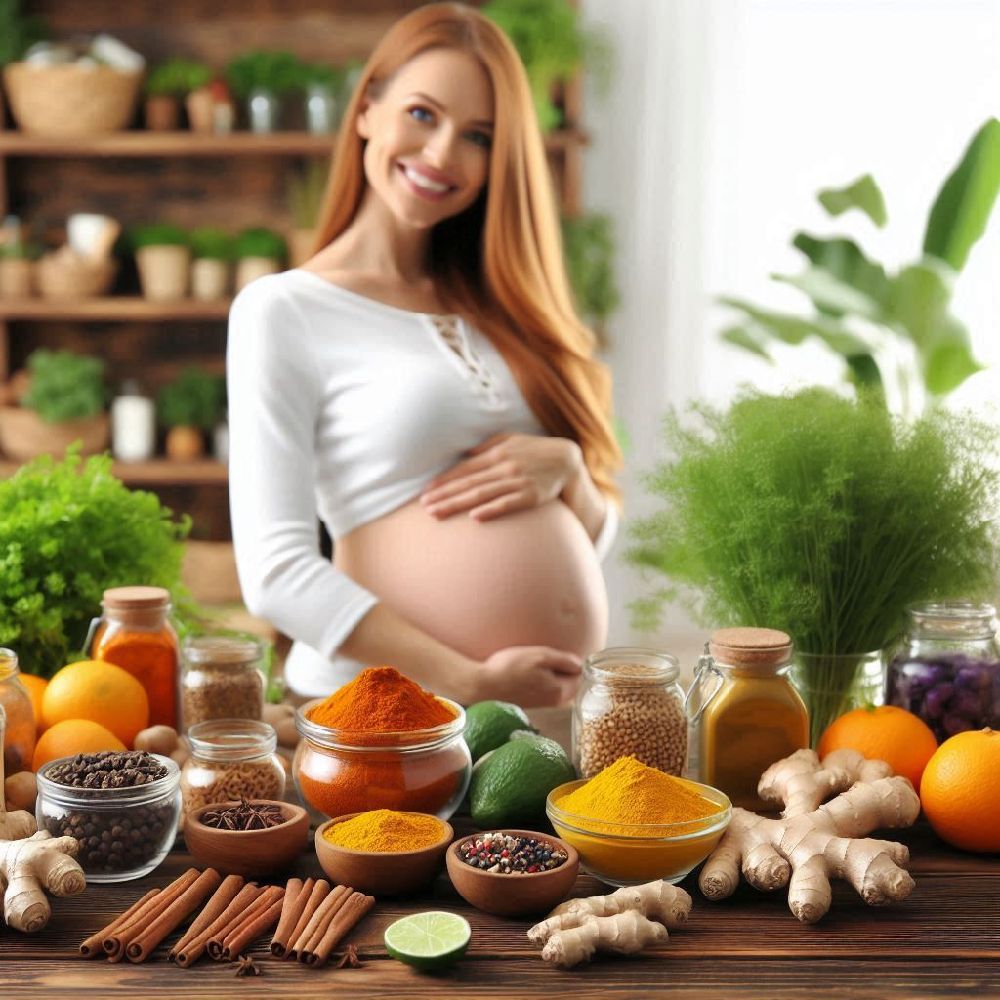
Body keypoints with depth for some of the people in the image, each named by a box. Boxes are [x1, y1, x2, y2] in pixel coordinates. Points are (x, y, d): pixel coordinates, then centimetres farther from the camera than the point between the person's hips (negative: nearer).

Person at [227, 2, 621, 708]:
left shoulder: (502, 307, 15)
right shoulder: (283, 311, -1)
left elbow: (594, 537, 18)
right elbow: (276, 572, -9)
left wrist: (566, 468, -3)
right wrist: (473, 683, -15)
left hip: (556, 700, 5)